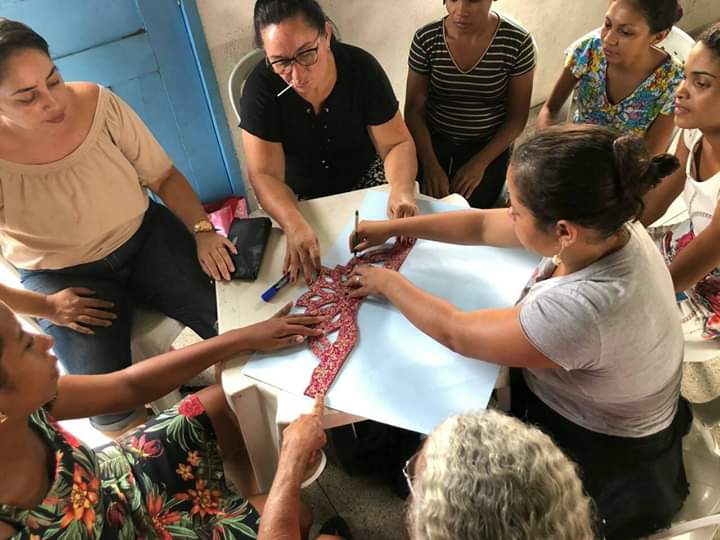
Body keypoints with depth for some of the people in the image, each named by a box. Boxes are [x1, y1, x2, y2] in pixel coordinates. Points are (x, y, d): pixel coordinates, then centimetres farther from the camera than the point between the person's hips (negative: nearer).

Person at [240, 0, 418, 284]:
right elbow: (265, 174, -25)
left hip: (364, 180, 2)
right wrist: (296, 226, -45)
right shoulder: (260, 88, -22)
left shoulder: (362, 68, -18)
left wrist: (402, 191, -38)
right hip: (299, 198, -1)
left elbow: (396, 144, -16)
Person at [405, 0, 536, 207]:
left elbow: (517, 117, -5)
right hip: (432, 142, 1)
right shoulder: (426, 39, -9)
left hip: (487, 147, -1)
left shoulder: (517, 42, -12)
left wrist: (479, 163, -17)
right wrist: (430, 165, -20)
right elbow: (414, 110, -6)